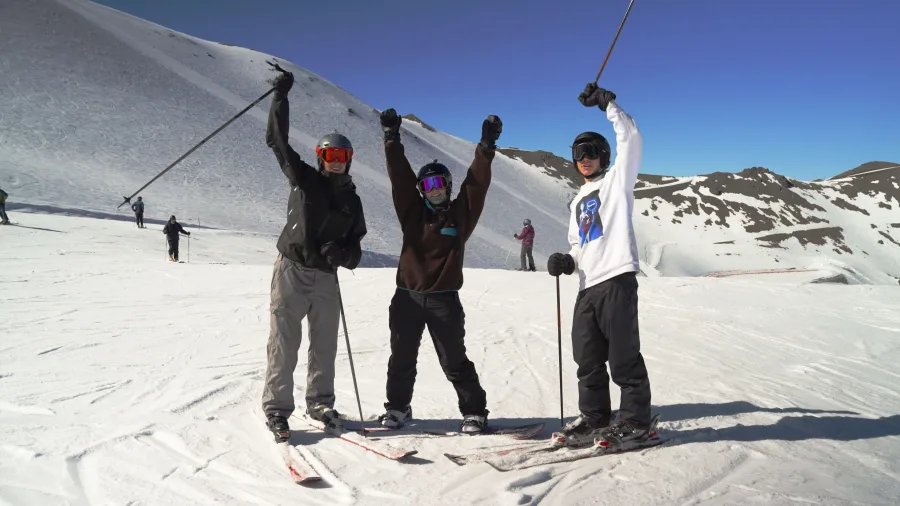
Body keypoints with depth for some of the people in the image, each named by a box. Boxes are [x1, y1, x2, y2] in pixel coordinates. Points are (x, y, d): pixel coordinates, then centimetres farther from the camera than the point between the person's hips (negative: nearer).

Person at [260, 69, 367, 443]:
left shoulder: (352, 201, 12)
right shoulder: (304, 179, 4)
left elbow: (355, 244, 12)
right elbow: (277, 140, -1)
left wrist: (345, 255, -12)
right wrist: (281, 96, -3)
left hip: (326, 277, 4)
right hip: (292, 271, -3)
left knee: (325, 345, 8)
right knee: (284, 343, -4)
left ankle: (320, 403, 21)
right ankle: (277, 408, 5)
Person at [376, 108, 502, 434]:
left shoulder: (460, 213, 2)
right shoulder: (413, 210, 7)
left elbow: (477, 183, -7)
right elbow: (399, 175, 1)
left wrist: (487, 146, -15)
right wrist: (392, 139, -5)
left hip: (444, 299, -2)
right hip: (407, 295, 3)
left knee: (454, 360, 3)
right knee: (402, 357, 13)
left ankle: (474, 412, 15)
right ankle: (398, 407, 31)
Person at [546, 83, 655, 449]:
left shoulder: (617, 179, 7)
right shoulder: (579, 201, 26)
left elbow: (630, 137, -7)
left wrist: (606, 102, -4)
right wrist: (567, 261, 10)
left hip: (617, 278, -7)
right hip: (588, 285, 7)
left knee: (623, 355, -5)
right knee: (587, 357, 9)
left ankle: (636, 422, 6)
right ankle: (594, 418, 21)